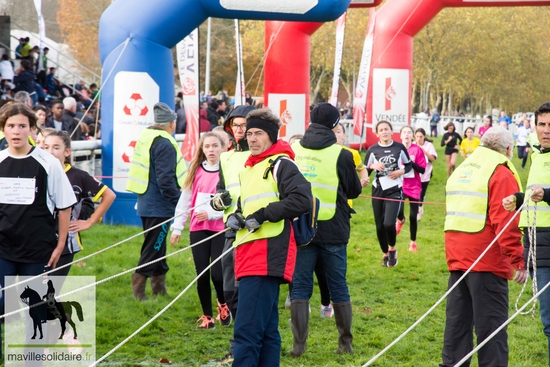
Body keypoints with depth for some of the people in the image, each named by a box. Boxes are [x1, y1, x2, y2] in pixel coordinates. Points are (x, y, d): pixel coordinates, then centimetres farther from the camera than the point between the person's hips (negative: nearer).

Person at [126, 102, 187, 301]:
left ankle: (159, 285, 23)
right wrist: (179, 201, -16)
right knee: (154, 246, -4)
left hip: (146, 202, 10)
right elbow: (166, 180, -24)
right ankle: (138, 285, -4)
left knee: (155, 245, 16)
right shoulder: (165, 144, -19)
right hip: (159, 207, -10)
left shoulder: (145, 137, 11)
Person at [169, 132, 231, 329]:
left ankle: (223, 305, 20)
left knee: (217, 274, -10)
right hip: (198, 229, 3)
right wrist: (177, 227, 8)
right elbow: (184, 200, 12)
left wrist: (211, 213, -17)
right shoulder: (196, 171, 9)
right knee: (202, 275, 2)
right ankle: (207, 316, 16)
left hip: (221, 229, -3)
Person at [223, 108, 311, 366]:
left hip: (268, 256, -9)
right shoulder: (247, 170, 23)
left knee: (247, 331, -15)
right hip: (249, 257, 9)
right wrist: (234, 217, 11)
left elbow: (302, 200, -17)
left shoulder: (281, 165, -3)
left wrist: (263, 215, -16)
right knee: (266, 331, 12)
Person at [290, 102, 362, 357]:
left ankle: (299, 344, 1)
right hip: (332, 229, -2)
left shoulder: (294, 151, 0)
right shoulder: (341, 155, -10)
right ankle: (345, 342, 17)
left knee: (300, 286, 5)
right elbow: (354, 190, 2)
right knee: (338, 286, 10)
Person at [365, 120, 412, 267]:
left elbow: (409, 165, 11)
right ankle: (385, 254, 28)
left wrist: (400, 172, -7)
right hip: (378, 190, 2)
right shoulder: (372, 150, 0)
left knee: (389, 223, -18)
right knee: (380, 226, 6)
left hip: (394, 190, -2)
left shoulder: (399, 147, -1)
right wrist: (372, 166, -16)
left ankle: (392, 249, 11)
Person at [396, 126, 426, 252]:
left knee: (413, 216, 3)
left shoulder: (417, 150, -5)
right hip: (400, 185, 0)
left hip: (414, 187, 0)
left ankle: (413, 243, 21)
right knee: (399, 210, -23)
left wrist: (410, 162, -20)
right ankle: (400, 220, 16)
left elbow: (422, 170, -8)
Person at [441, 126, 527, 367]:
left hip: (457, 257, 8)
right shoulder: (502, 174, -9)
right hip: (487, 262, -7)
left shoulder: (461, 170, 17)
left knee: (457, 321, 11)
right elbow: (506, 223, -17)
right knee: (491, 324, -4)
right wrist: (518, 261, -18)